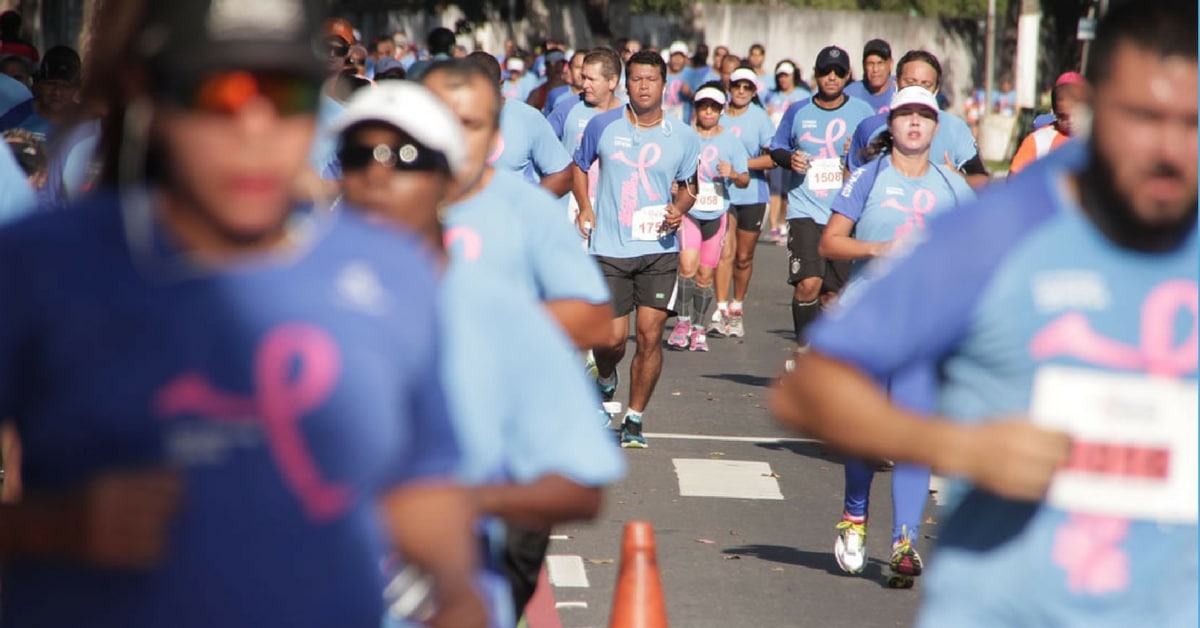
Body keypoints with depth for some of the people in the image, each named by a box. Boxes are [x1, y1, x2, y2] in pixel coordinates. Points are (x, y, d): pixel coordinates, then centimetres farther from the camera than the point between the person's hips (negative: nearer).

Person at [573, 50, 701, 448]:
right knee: (612, 338, -4)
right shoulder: (602, 126, 2)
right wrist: (585, 207, 5)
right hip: (609, 248, 0)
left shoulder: (683, 137, 3)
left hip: (659, 249, 1)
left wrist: (680, 209, -6)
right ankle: (605, 381, 33)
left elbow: (689, 186, 15)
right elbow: (579, 166, 18)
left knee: (650, 336, -6)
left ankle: (634, 420, 8)